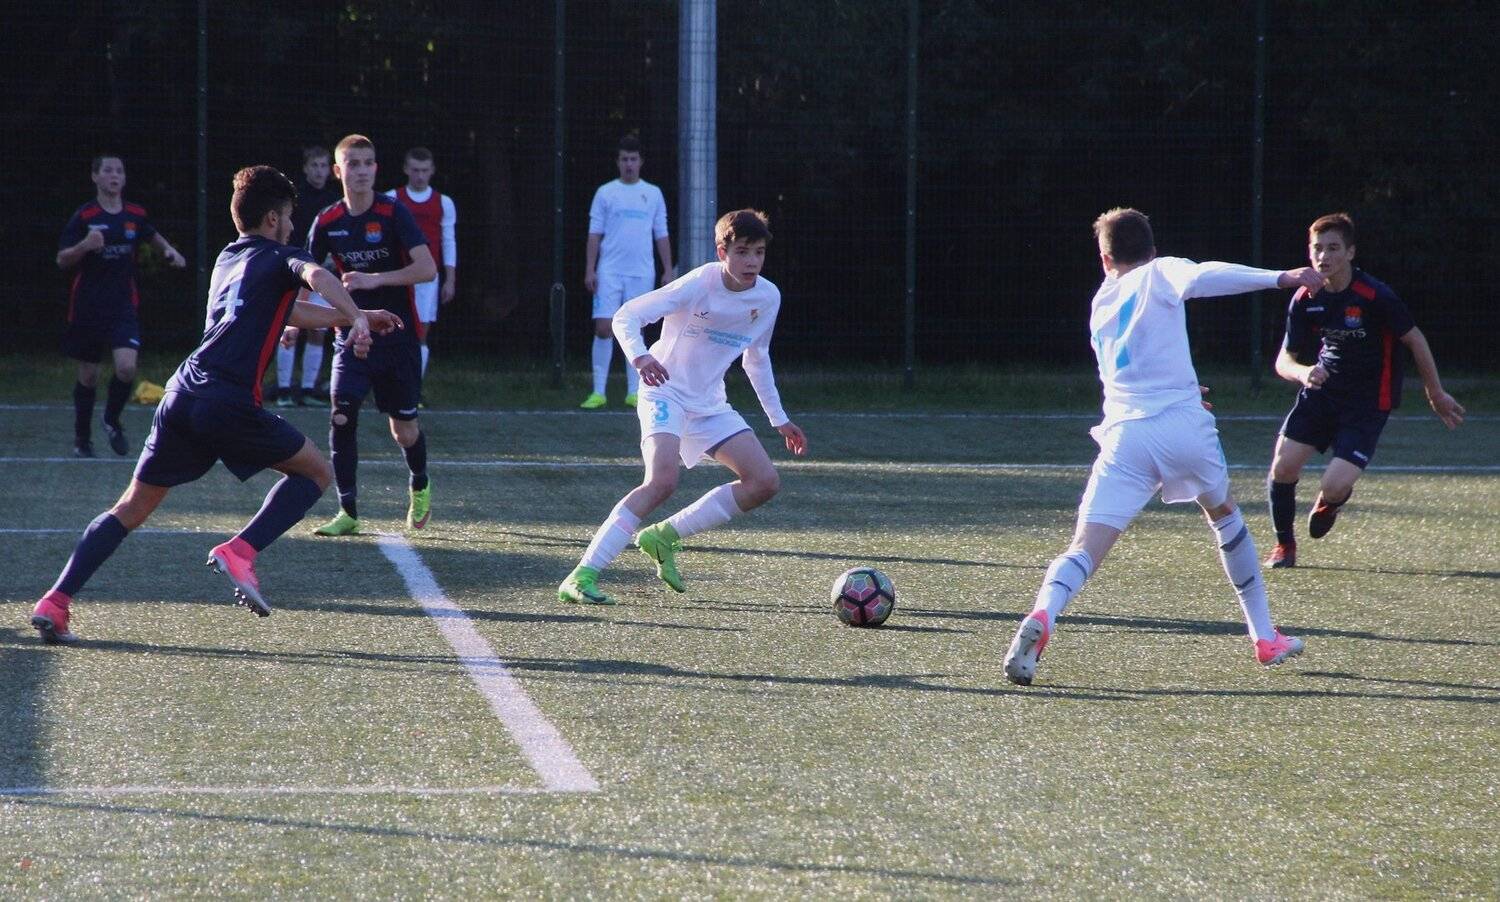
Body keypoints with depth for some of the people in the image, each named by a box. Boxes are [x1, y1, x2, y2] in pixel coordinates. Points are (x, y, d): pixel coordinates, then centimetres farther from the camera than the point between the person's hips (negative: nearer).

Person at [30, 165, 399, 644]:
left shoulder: (228, 260, 29)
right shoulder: (279, 258, 8)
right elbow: (317, 276, -17)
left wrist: (353, 317, 46)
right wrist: (357, 319, -27)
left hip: (182, 392, 6)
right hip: (231, 403, -6)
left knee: (132, 507, 12)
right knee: (315, 471, 12)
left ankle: (55, 601, -2)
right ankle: (239, 551, -7)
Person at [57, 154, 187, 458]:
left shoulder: (135, 214, 3)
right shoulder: (83, 216, -7)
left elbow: (152, 236, 25)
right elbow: (61, 260, -8)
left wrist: (169, 250, 6)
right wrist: (85, 245, -26)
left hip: (123, 307, 2)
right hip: (87, 307, -1)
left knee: (126, 367, -18)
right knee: (88, 376, 6)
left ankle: (112, 421, 9)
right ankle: (82, 438, 25)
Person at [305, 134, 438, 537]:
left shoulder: (394, 214, -11)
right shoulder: (327, 223, 0)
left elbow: (427, 269, -18)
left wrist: (375, 279, -26)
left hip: (397, 336, -2)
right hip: (352, 333, 2)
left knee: (404, 430, 5)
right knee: (341, 417, -15)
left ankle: (420, 486, 37)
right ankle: (347, 512, -7)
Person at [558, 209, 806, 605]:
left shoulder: (768, 297, 0)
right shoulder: (699, 285, -19)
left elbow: (756, 358, 18)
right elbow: (625, 317, -21)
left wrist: (779, 419, 20)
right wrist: (640, 356, -41)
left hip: (709, 404, 7)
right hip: (666, 392, -7)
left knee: (765, 483, -3)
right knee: (662, 481, -29)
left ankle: (665, 536, 6)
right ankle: (582, 576, -29)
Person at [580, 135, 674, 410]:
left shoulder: (653, 194, 9)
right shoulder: (605, 193, 5)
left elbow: (662, 235, 11)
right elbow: (594, 234, 3)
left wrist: (668, 270, 4)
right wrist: (589, 270, -4)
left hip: (642, 273, 1)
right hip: (609, 272, -1)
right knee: (603, 328, -9)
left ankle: (634, 392, 9)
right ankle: (598, 392, -5)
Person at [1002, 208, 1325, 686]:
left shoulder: (1102, 302, 23)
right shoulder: (1159, 273, 9)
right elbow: (1199, 278, -15)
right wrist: (1279, 278, -17)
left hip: (1125, 432, 2)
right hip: (1185, 422, -2)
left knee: (1086, 547, -7)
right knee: (1224, 515, 25)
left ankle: (1041, 618, -38)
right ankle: (1266, 637, 31)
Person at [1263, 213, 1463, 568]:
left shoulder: (1375, 296, -20)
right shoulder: (1305, 300, -6)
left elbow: (1414, 339, -7)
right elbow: (1284, 359, 0)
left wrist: (1436, 394, 1)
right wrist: (1303, 373, -25)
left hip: (1368, 402, -4)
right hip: (1322, 390, 4)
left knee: (1334, 486, -16)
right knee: (1283, 466, -11)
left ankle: (1330, 501, 26)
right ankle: (1284, 545, 15)